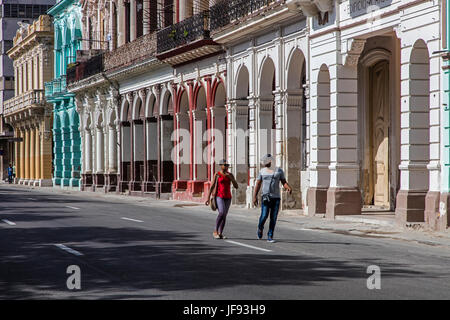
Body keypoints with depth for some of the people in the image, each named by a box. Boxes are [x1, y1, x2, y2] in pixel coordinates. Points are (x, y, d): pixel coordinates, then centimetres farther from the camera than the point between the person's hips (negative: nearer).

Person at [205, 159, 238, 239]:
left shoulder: (230, 175, 7)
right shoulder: (217, 175, -4)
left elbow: (236, 186, 1)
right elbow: (212, 187, -3)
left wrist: (230, 178, -13)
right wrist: (208, 198, -6)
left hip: (227, 197, 5)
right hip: (219, 197, -5)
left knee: (224, 215, 4)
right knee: (222, 213, -21)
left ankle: (220, 233, 12)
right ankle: (215, 231, -10)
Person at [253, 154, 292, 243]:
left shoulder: (279, 170, 3)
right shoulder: (262, 171, 6)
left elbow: (284, 182, 3)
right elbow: (258, 184, 8)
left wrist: (289, 188, -19)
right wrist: (255, 196, 1)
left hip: (276, 197, 0)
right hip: (265, 197, 0)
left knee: (273, 218, -3)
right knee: (264, 215, -13)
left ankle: (270, 237, 6)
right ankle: (260, 228, 17)